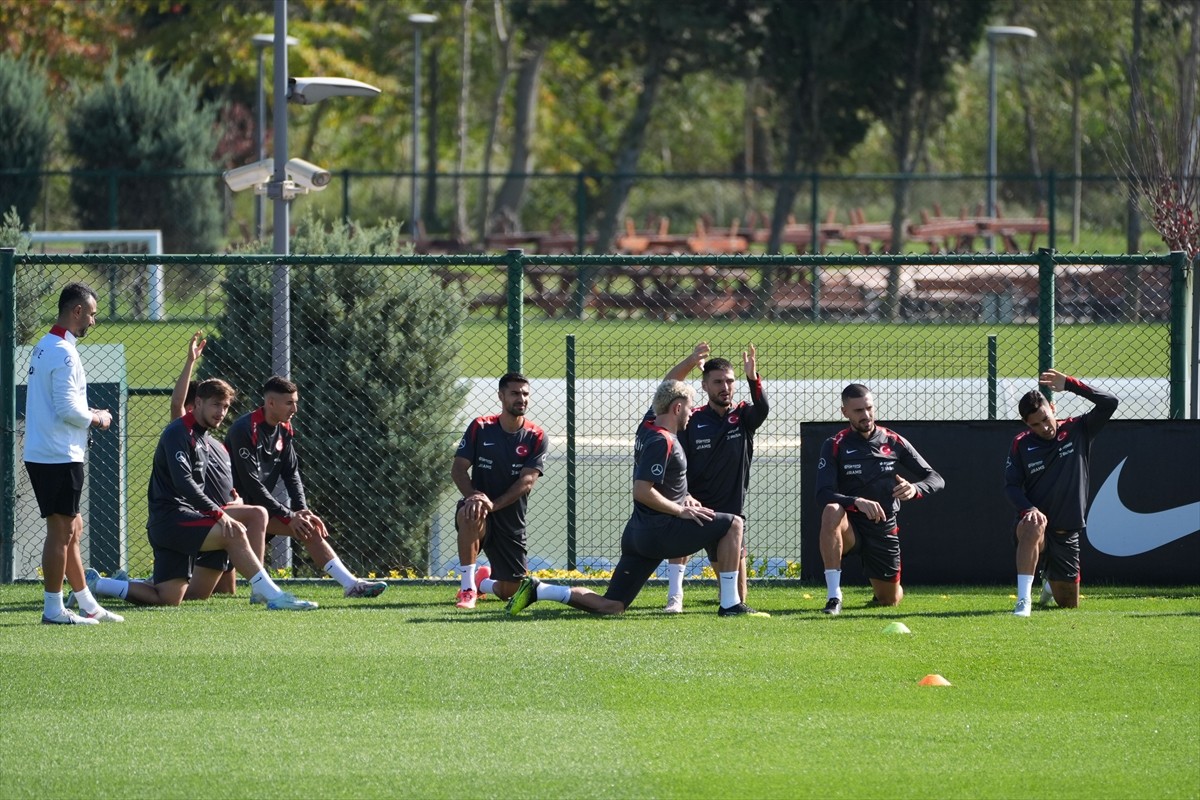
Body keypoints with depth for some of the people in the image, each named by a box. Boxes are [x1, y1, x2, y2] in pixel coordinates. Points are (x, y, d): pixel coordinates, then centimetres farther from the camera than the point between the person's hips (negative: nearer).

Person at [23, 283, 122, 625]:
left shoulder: (44, 347, 14)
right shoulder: (63, 353, -17)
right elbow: (67, 409, -22)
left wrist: (89, 414, 14)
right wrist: (97, 419, -5)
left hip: (41, 453, 10)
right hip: (59, 456, -10)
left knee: (72, 528, 15)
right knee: (61, 531, -4)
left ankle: (88, 605, 21)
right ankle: (53, 609, -1)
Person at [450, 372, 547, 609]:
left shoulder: (536, 437, -4)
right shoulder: (480, 428, -3)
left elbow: (527, 482, -14)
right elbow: (457, 469, -6)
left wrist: (493, 504, -29)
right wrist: (473, 496, -28)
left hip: (511, 521, 2)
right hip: (480, 509, -2)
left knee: (509, 591, 1)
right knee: (470, 517, -40)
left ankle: (482, 581, 40)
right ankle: (467, 589, -28)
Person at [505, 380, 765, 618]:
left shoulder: (647, 428, 12)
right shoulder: (662, 441, -16)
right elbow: (642, 491, -23)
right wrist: (681, 510, -16)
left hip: (639, 533, 9)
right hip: (660, 530, -9)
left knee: (611, 606, 9)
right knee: (732, 524, -3)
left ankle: (538, 590, 2)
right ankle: (730, 604, -5)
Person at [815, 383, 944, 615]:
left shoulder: (894, 442, 1)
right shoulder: (835, 446, -6)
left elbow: (936, 480, 2)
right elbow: (823, 495, -18)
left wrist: (915, 489, -22)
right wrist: (856, 502, -37)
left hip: (885, 530, 3)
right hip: (851, 528, -3)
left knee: (890, 600, 7)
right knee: (831, 511, -37)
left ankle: (883, 589, 49)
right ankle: (833, 597, -36)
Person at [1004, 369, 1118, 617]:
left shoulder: (1077, 431, -1)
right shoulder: (1021, 444, -1)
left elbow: (1109, 403, -12)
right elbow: (1011, 486, -4)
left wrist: (1069, 385, -19)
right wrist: (1028, 510, -24)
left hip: (1067, 533, 2)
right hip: (1038, 521, -2)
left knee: (1068, 603, 9)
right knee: (1033, 528, -41)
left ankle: (1051, 584, 47)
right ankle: (1023, 600, -41)